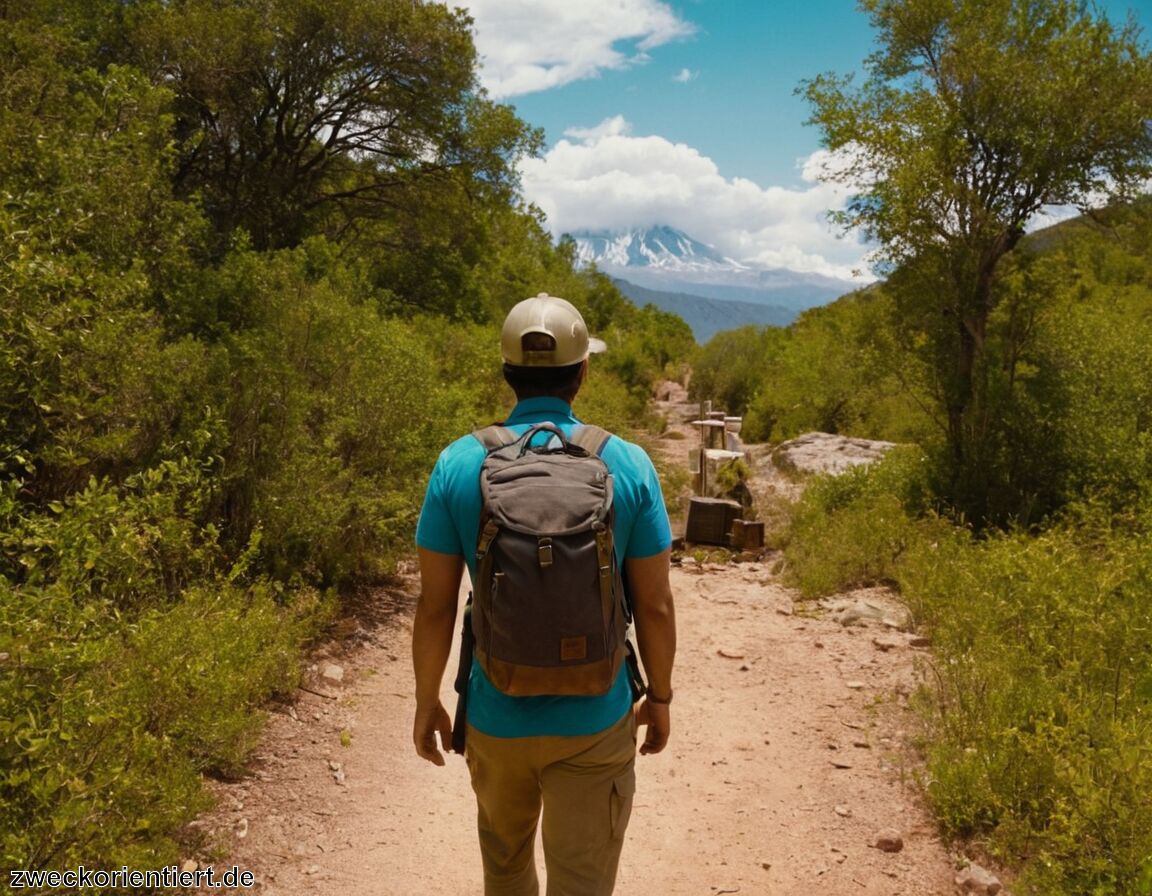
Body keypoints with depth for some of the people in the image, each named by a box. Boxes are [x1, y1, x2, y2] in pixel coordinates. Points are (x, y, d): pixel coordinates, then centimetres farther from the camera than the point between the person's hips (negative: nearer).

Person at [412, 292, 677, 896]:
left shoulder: (458, 465, -10)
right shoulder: (628, 465, -11)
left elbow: (436, 605, -7)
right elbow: (655, 605, -6)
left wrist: (427, 701, 8)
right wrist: (660, 696, 9)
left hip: (496, 717, 2)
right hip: (594, 720, -1)